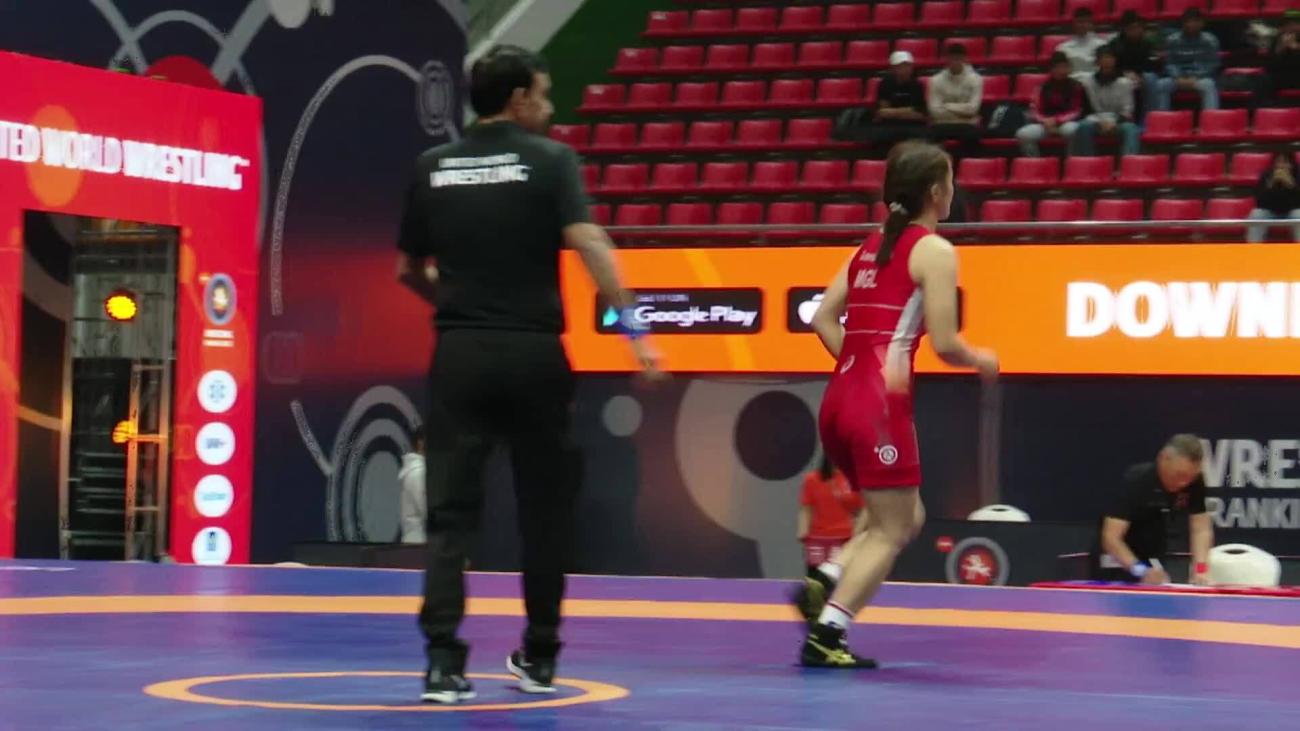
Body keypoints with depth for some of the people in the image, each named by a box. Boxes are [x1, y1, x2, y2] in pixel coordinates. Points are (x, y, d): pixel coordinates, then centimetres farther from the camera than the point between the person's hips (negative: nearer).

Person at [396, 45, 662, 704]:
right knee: (543, 510, 12)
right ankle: (539, 656, 21)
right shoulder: (550, 159, -2)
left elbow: (409, 271, 15)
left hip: (459, 353, 2)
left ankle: (443, 658, -10)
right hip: (532, 353, -2)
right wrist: (632, 327, -17)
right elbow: (587, 242, -16)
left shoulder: (432, 167, 8)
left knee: (450, 512, 2)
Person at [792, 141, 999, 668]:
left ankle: (823, 584, 2)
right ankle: (825, 635, -7)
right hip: (881, 403, -8)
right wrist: (980, 361, 8)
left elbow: (823, 318, 13)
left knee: (906, 519, 20)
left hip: (839, 399, 8)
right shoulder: (934, 251, -5)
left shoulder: (872, 246, 17)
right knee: (891, 531, 2)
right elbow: (944, 343, -10)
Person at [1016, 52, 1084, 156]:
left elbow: (1075, 112, -5)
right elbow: (1035, 111, 2)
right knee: (1023, 134, -25)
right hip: (1046, 124, 2)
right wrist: (1045, 121, -19)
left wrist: (1056, 120, -19)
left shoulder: (1075, 86, -2)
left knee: (1070, 129, -41)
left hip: (1067, 122, -2)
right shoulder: (1044, 87, 4)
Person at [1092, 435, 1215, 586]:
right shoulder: (1136, 481, -28)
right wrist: (1140, 570, -46)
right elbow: (1111, 537, -33)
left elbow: (1201, 529, -13)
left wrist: (1201, 569, -30)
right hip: (1116, 558, -4)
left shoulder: (1194, 482, -15)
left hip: (1153, 563, 4)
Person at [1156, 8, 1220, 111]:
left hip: (1201, 78, -2)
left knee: (1209, 85, -37)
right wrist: (1178, 78, -17)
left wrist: (1195, 78, -18)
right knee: (1161, 84, -27)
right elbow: (1170, 63, 3)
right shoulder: (1172, 40, 4)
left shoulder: (1209, 40, -2)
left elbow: (1212, 64, -4)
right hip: (1179, 78, 2)